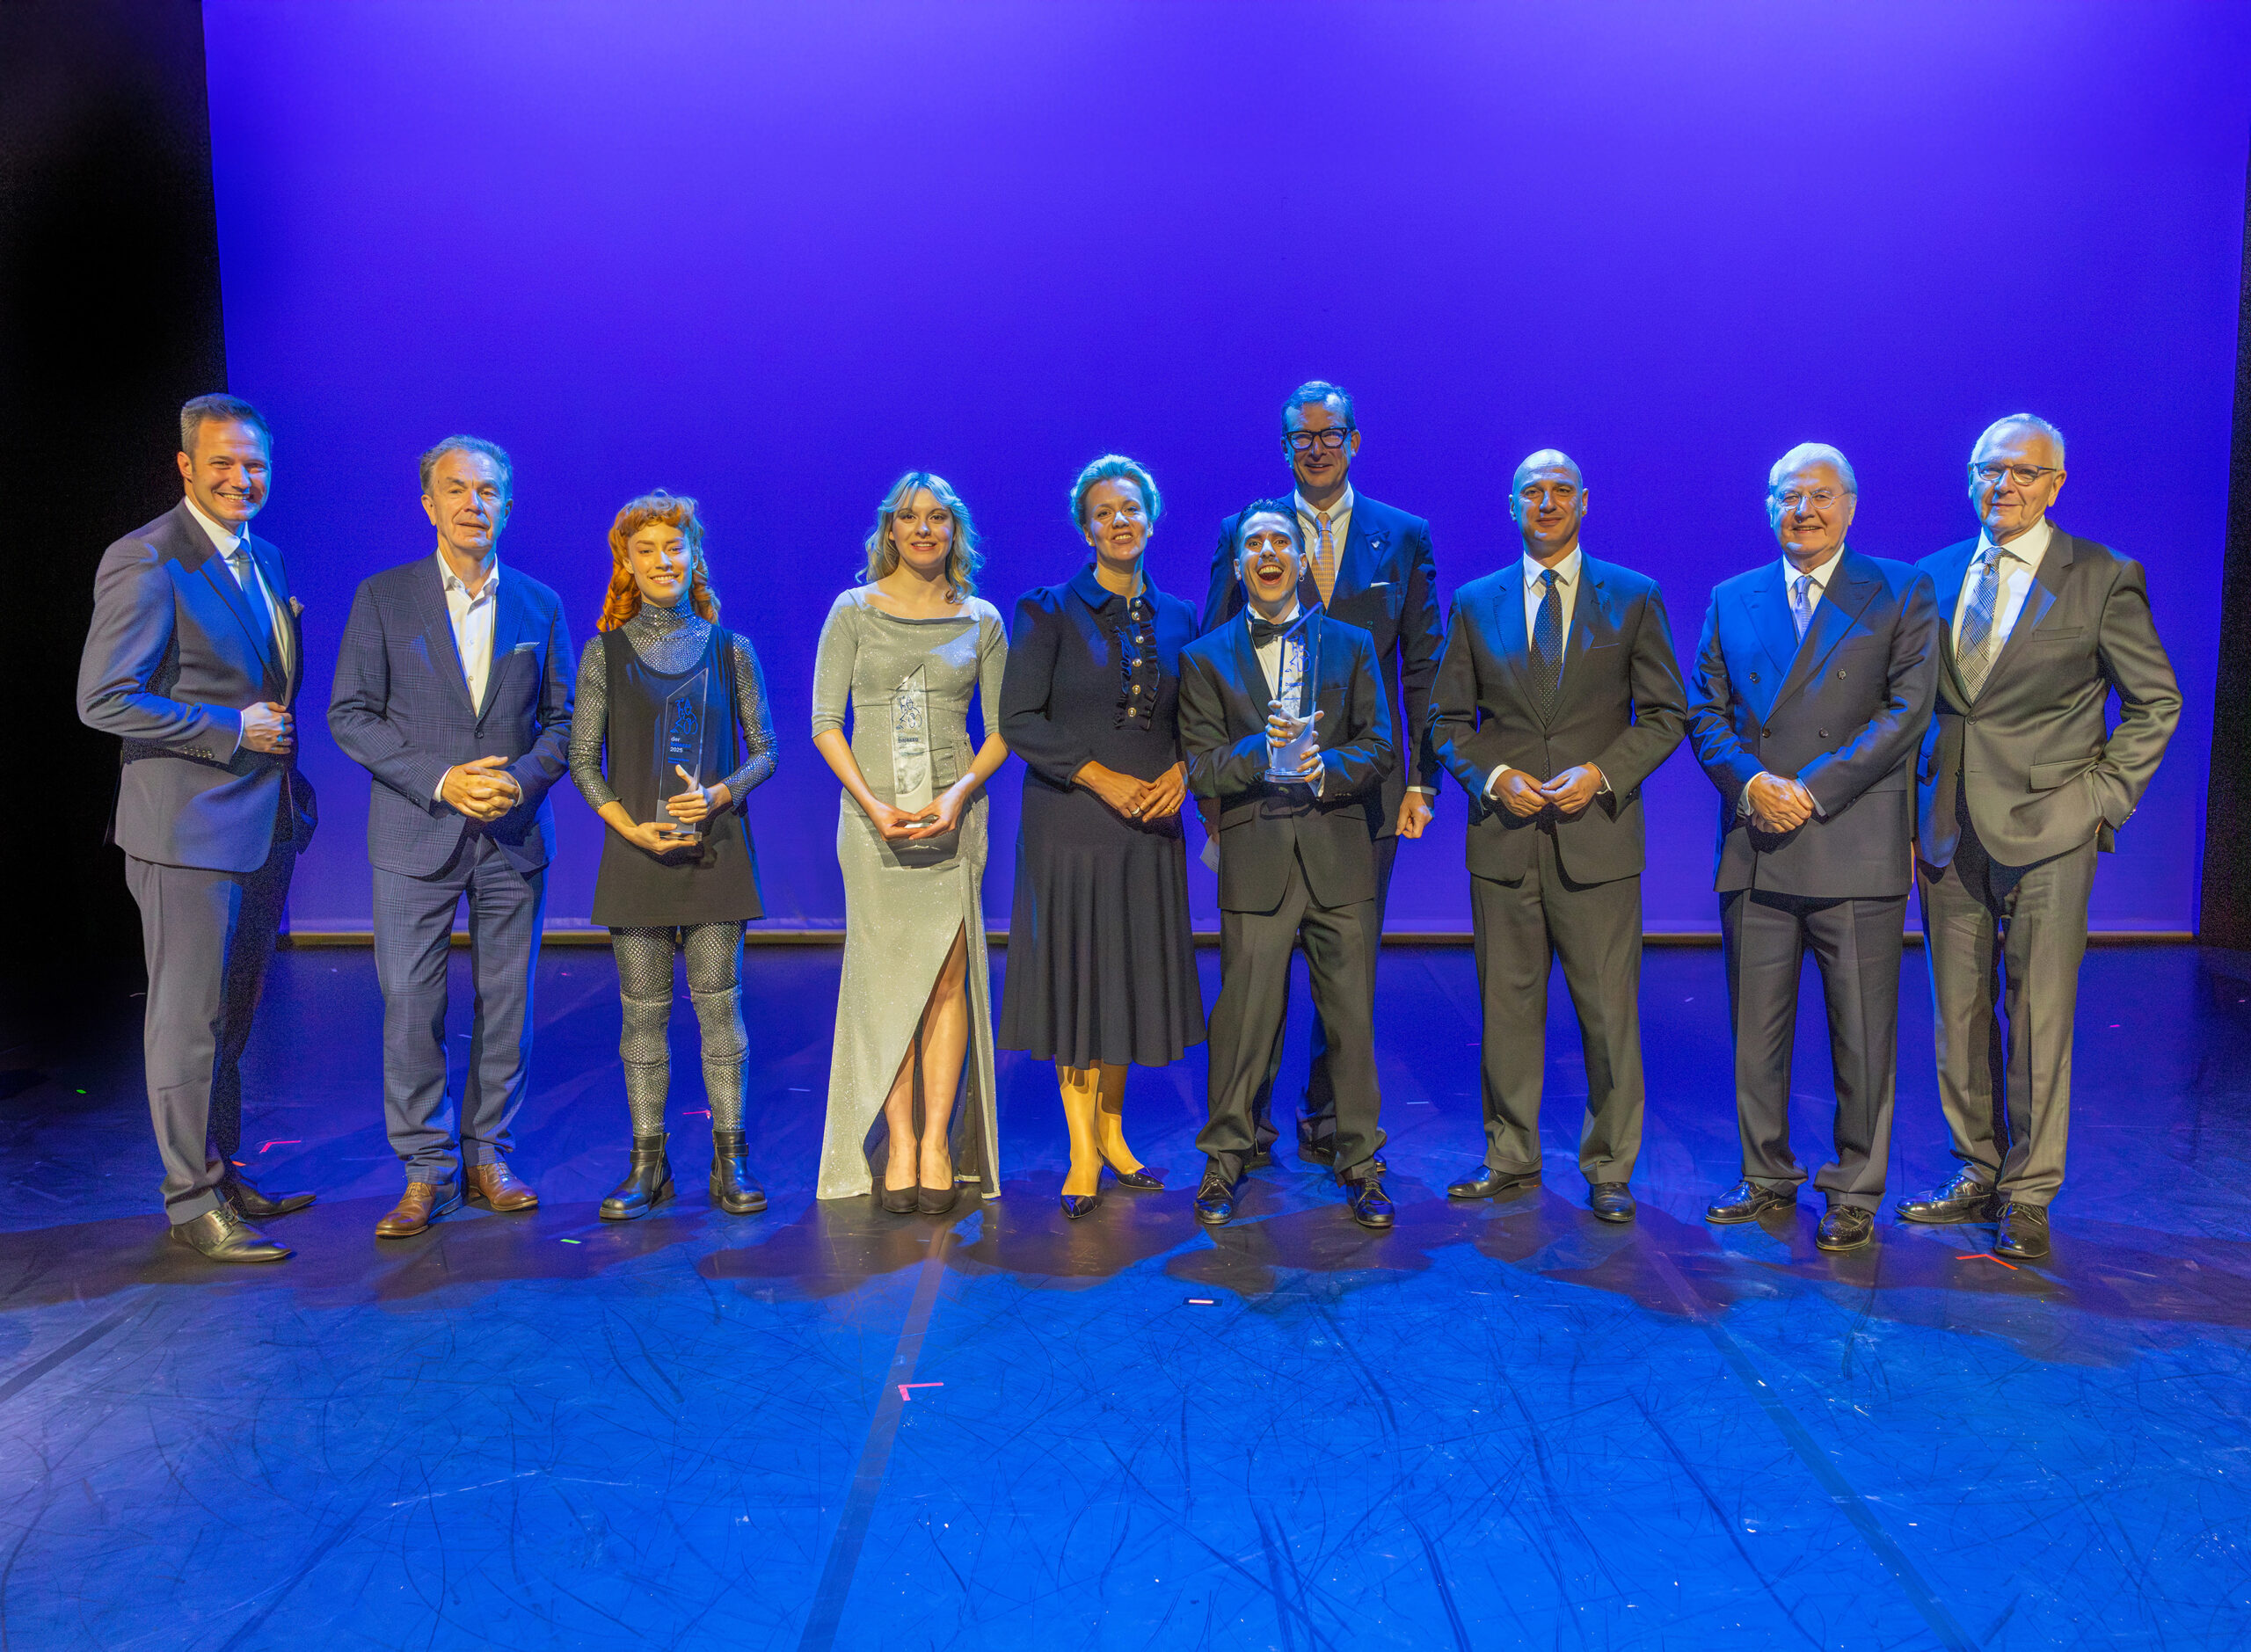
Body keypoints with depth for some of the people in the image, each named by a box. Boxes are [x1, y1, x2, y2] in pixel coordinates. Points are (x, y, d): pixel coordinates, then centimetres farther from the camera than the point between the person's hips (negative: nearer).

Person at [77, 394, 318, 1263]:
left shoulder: (266, 560, 13)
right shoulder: (146, 561, -12)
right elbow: (104, 700, -17)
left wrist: (280, 751, 9)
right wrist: (232, 731, -16)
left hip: (265, 823, 8)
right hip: (190, 828, -8)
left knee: (232, 1018, 17)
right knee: (188, 1020, 1)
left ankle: (223, 1175, 29)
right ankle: (193, 1202, 11)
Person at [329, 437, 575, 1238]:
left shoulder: (540, 605, 7)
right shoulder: (383, 597, 2)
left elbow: (563, 718, 8)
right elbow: (350, 715, -2)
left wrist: (522, 779, -11)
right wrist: (441, 780, -14)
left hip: (514, 833, 2)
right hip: (416, 833, -2)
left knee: (506, 1002, 7)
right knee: (411, 1005, -1)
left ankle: (487, 1157, 21)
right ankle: (426, 1171, 12)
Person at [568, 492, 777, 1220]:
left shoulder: (730, 650, 6)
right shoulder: (605, 652, 5)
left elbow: (765, 749, 6)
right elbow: (582, 759, 4)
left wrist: (719, 795, -13)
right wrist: (632, 827, -10)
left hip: (716, 847, 0)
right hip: (636, 851, 0)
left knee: (719, 1003, 0)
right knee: (643, 1010, 4)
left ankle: (731, 1164, 9)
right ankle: (647, 1165, 14)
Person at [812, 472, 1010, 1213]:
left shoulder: (981, 620, 9)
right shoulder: (853, 611, 5)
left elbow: (1002, 728, 7)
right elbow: (825, 721, 1)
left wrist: (961, 792, -10)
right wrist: (872, 802, -11)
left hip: (954, 814, 1)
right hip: (872, 813, -1)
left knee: (949, 973, -4)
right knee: (887, 973, -1)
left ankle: (937, 1140, 3)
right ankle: (898, 1143, 5)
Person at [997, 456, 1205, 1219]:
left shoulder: (1177, 618, 10)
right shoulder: (1049, 612, -2)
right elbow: (1019, 720, -8)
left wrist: (1180, 772, -7)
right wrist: (1100, 777, -15)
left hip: (1149, 822, 4)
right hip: (1070, 820, -4)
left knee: (1132, 976, 8)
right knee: (1075, 975, 0)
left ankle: (1111, 1133, 23)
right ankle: (1082, 1153, 9)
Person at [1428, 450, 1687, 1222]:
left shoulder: (1634, 598, 7)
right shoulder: (1475, 604, 10)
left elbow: (1665, 712, 5)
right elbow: (1447, 719, 9)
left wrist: (1602, 773, -10)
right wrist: (1493, 776, -9)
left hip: (1598, 835, -1)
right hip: (1503, 834, 2)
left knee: (1608, 1011, 2)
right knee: (1507, 1007, 8)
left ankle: (1609, 1169, 16)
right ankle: (1510, 1159, 21)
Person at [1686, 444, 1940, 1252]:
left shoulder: (1901, 592, 5)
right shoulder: (1732, 600, 14)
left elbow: (1908, 707, -5)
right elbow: (1705, 710, 10)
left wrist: (1813, 790, -13)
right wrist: (1750, 780, -9)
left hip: (1853, 847, -3)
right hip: (1754, 848, 3)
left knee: (1861, 1035, 2)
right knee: (1756, 1029, 9)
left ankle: (1854, 1194, 16)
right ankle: (1767, 1177, 23)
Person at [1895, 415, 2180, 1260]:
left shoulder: (2104, 579, -1)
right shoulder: (1934, 577, 10)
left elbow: (2156, 701, 4)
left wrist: (2104, 796, -4)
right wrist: (1908, 813, 7)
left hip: (2047, 833, -4)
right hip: (1949, 833, 4)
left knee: (2039, 1019, 1)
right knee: (1959, 1017, 9)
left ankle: (2029, 1195, 12)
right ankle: (1977, 1175, 23)